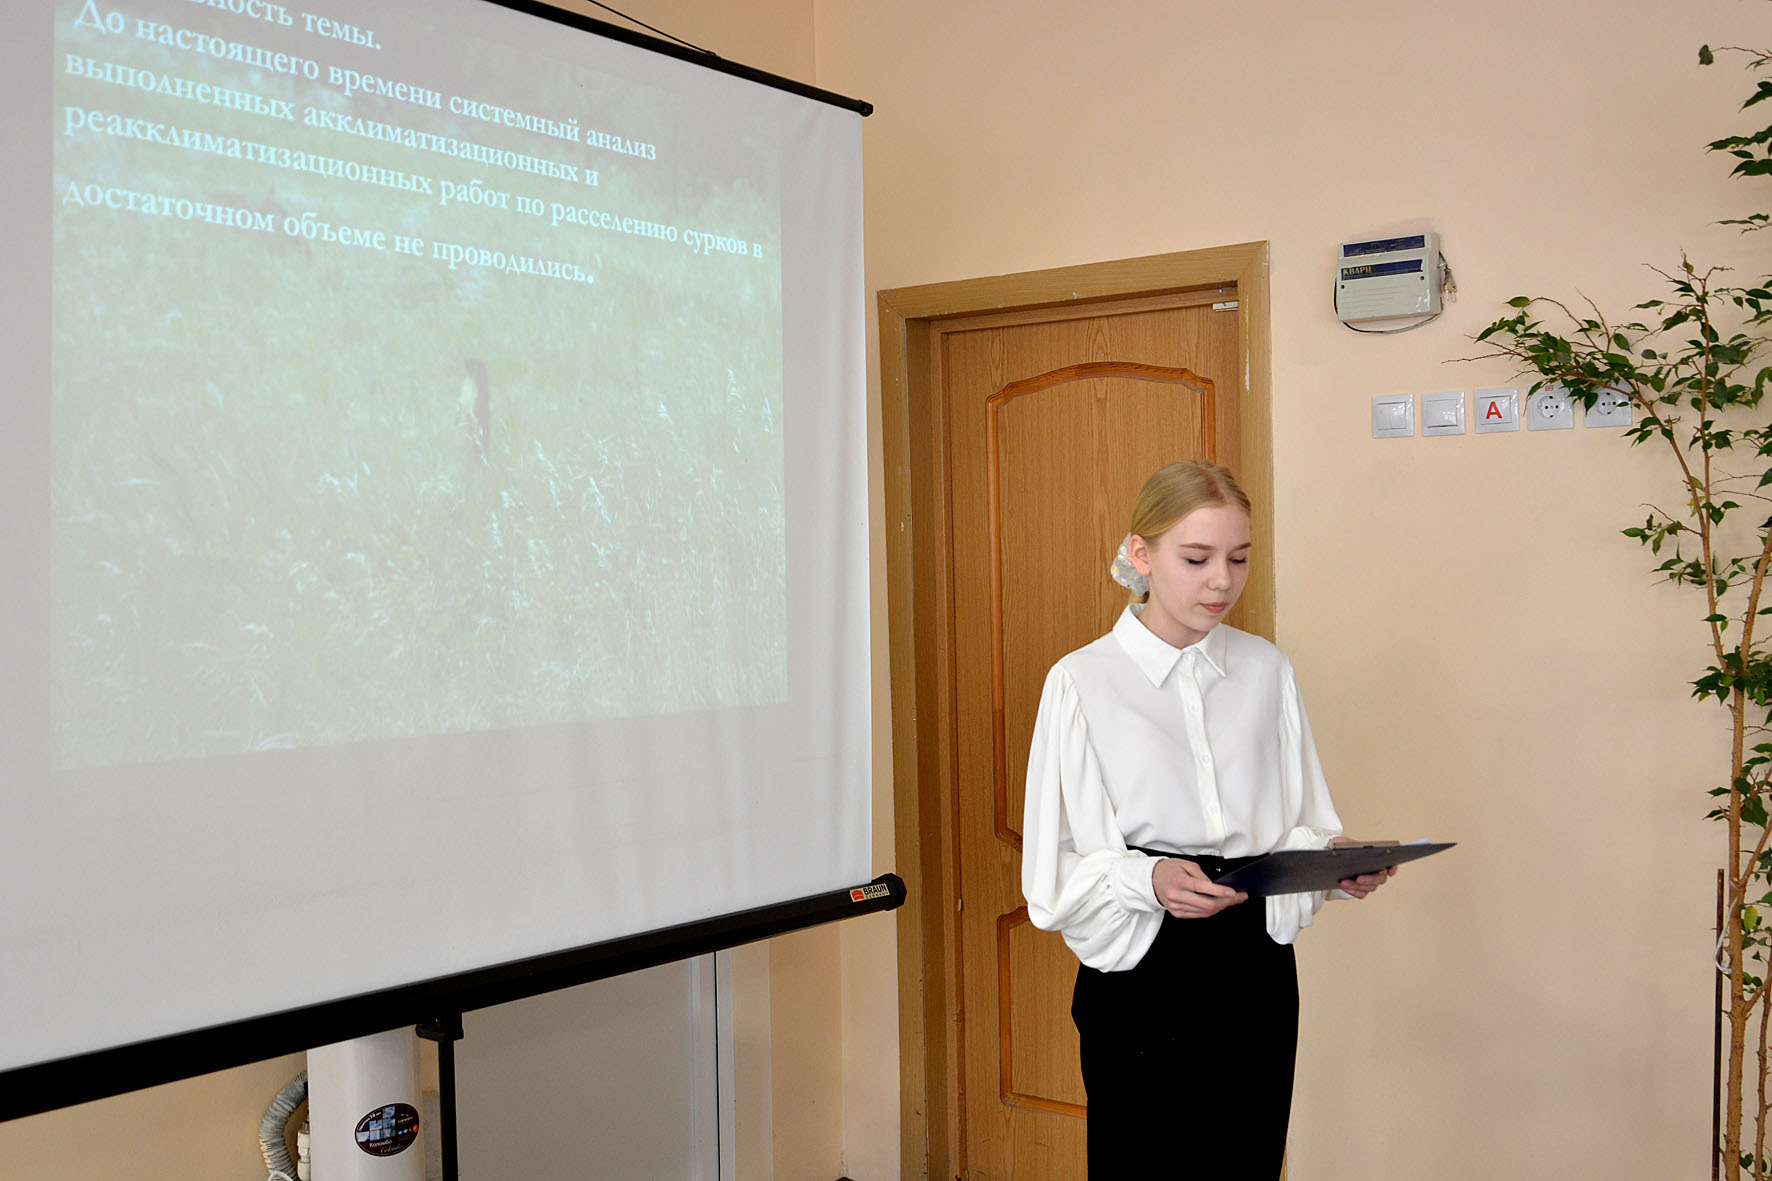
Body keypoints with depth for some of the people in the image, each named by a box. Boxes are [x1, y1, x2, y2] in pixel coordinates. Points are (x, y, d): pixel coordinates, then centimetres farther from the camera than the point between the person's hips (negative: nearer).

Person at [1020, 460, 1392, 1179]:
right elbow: (1054, 870, -7)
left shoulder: (1267, 670, 7)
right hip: (1141, 972, -3)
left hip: (1256, 963, 4)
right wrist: (1148, 878, -24)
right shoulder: (1082, 682, -6)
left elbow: (1298, 824, 11)